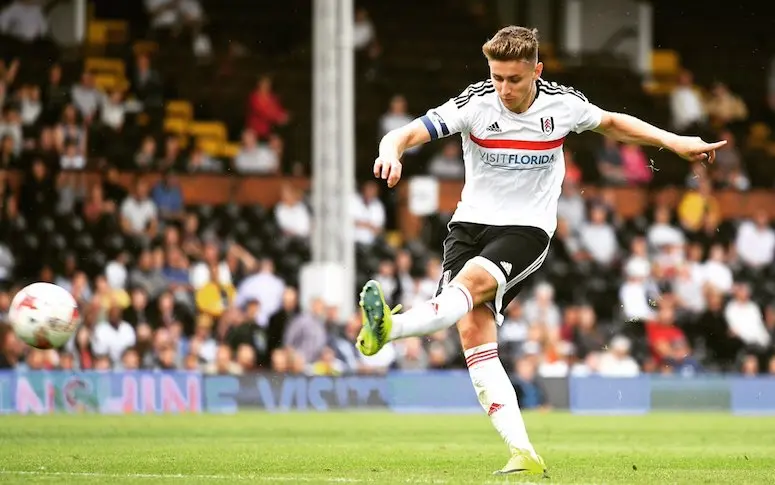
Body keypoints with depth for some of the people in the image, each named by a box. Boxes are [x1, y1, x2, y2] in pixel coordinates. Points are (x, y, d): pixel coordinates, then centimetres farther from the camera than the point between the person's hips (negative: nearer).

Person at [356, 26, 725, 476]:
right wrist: (392, 150, -39)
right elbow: (409, 132, -16)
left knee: (472, 281, -32)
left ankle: (390, 326, -55)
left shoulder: (563, 104, -2)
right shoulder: (475, 103, -7)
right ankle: (523, 453, -18)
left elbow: (611, 123, 19)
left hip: (527, 229, -1)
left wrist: (674, 142, 12)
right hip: (471, 223, 1)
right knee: (473, 329, -16)